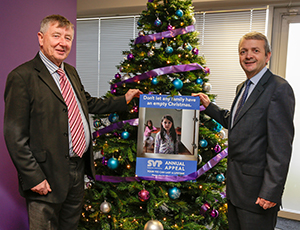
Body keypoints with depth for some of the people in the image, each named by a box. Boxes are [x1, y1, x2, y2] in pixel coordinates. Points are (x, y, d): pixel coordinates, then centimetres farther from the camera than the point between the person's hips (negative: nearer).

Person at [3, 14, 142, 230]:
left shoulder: (71, 72, 10)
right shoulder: (22, 77, -15)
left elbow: (89, 103, 24)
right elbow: (15, 136, -17)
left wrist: (124, 99, 19)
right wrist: (33, 178, -18)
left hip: (78, 170, 8)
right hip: (49, 176, -7)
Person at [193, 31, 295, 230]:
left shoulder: (279, 89, -16)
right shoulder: (243, 87, 13)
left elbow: (280, 146, -20)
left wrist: (271, 192, -21)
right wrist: (209, 106, 10)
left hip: (257, 186, -9)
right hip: (235, 183, 9)